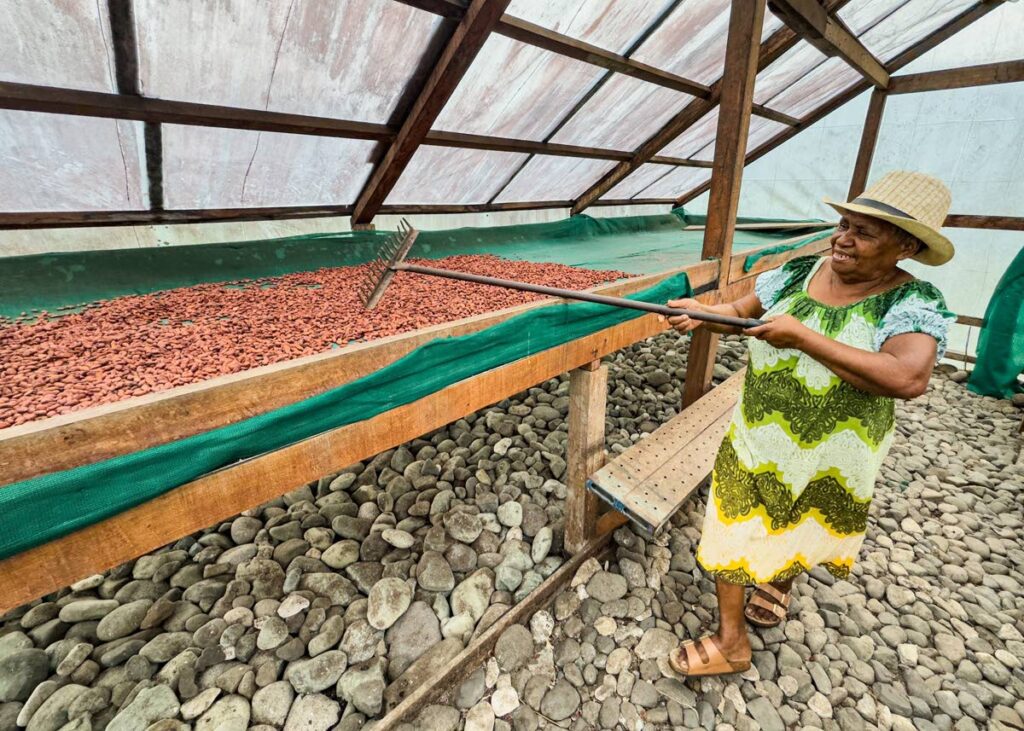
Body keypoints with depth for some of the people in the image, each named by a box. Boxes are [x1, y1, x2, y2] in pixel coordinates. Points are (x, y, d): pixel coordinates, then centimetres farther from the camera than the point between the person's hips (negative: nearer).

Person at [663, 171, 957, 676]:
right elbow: (742, 312, 6)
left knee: (802, 534, 19)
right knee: (730, 533, 13)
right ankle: (730, 643, 36)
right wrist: (704, 313, -16)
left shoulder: (913, 304, -16)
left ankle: (780, 583, 50)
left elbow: (908, 379, -31)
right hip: (755, 440, 4)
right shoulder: (798, 273, -3)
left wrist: (802, 337, -31)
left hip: (830, 459, -4)